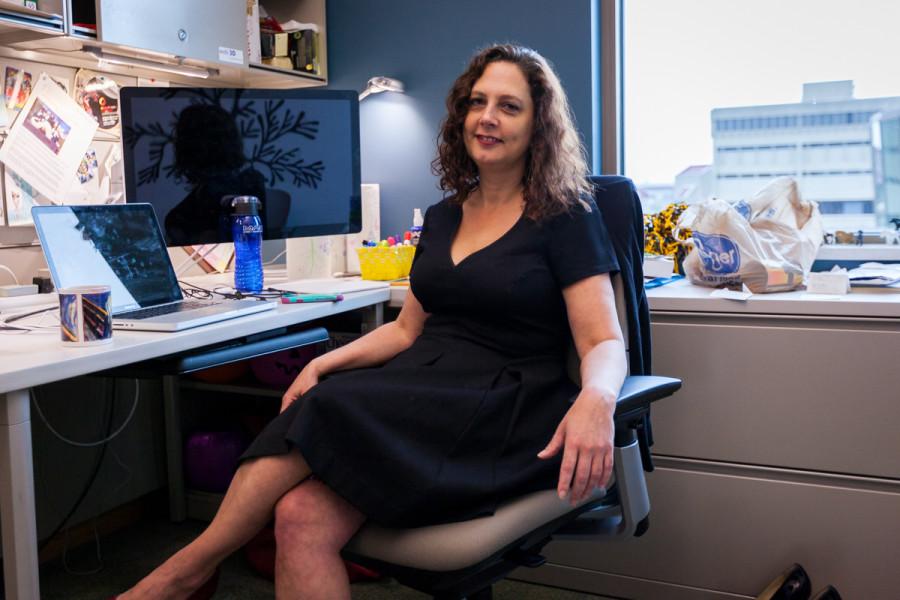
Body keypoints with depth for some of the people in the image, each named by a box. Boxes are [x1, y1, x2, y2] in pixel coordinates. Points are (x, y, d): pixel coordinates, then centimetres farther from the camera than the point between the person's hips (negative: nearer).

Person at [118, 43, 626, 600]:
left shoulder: (566, 215, -1)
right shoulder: (444, 216, 18)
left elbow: (605, 344, -8)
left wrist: (594, 401, -32)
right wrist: (327, 363, 3)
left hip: (502, 409, -5)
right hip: (424, 388, 5)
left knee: (329, 413, -28)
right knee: (302, 515, -26)